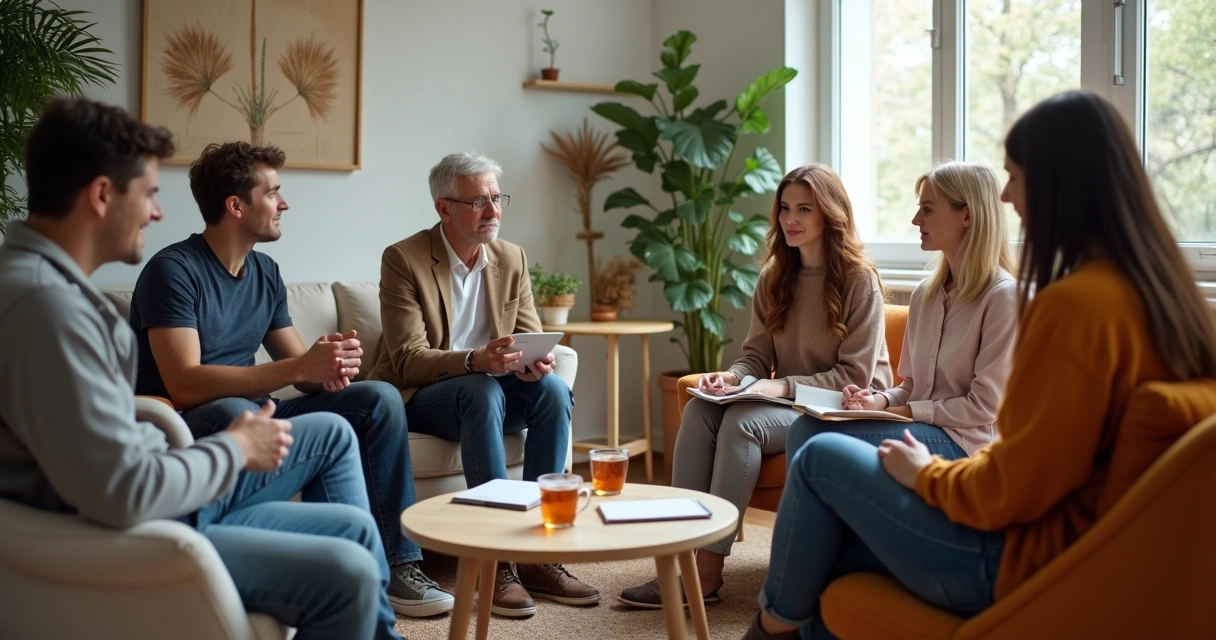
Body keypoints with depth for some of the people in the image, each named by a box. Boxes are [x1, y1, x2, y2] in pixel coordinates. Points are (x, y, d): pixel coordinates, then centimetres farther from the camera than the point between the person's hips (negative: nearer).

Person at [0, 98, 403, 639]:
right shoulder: (45, 300, -28)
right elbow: (123, 494, -32)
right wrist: (236, 448, -15)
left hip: (157, 491, 11)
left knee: (331, 431, 18)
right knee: (349, 571, -21)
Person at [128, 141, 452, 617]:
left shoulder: (265, 272, 10)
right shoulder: (173, 270, -14)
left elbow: (300, 367, 9)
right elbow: (184, 385, -25)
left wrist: (329, 366, -17)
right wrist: (301, 368, -30)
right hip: (189, 427, -7)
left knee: (380, 399, -6)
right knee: (235, 411, -39)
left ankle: (398, 564, -8)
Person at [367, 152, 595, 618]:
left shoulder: (512, 259, 4)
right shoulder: (404, 260, -12)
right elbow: (409, 360, -19)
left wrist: (537, 361, -24)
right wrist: (475, 360, -38)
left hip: (488, 388, 5)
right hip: (417, 396, -5)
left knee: (553, 389, -25)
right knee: (483, 391, -36)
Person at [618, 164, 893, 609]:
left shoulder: (859, 279, -10)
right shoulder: (774, 278, 9)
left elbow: (855, 375, -13)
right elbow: (756, 354, 9)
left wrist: (783, 386, -22)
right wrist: (731, 377, -14)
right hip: (789, 403, 6)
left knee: (742, 420, -31)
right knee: (700, 409, -22)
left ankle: (708, 570, -28)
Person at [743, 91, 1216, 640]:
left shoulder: (1075, 302, -25)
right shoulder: (1158, 289, 4)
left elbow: (1012, 492, -23)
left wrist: (925, 473, -4)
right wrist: (950, 469, 11)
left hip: (1028, 560, -9)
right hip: (1082, 546, 9)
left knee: (822, 460, 6)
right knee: (836, 550, 20)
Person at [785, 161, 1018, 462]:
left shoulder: (1004, 296, -9)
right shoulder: (924, 293, 13)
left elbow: (984, 406, -11)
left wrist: (901, 411, -13)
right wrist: (880, 400, -4)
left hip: (964, 441, -6)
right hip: (918, 427, 6)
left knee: (826, 440, -28)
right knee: (805, 428, -21)